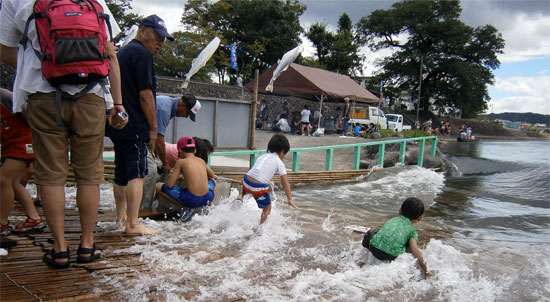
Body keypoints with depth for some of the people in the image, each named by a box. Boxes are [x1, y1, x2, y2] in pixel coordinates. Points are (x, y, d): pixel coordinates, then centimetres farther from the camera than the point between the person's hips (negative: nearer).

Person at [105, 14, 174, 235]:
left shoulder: (123, 52, 21)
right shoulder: (142, 54, -10)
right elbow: (145, 94, -16)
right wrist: (153, 127, -11)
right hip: (134, 126, -10)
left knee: (121, 173, 16)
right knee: (137, 173, -8)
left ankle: (121, 217, 26)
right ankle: (132, 224, -9)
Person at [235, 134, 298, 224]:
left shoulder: (262, 156, 21)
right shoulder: (279, 163, 5)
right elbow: (285, 182, 3)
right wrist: (290, 199, 5)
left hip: (247, 181, 5)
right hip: (259, 187, -5)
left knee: (243, 185, 41)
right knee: (267, 208, 18)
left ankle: (240, 195, 14)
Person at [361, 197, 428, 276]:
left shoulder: (393, 219, 26)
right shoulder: (412, 230, 13)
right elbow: (414, 249, -2)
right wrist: (424, 269, 2)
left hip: (374, 249, 4)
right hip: (393, 256, -4)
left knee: (373, 231, 35)